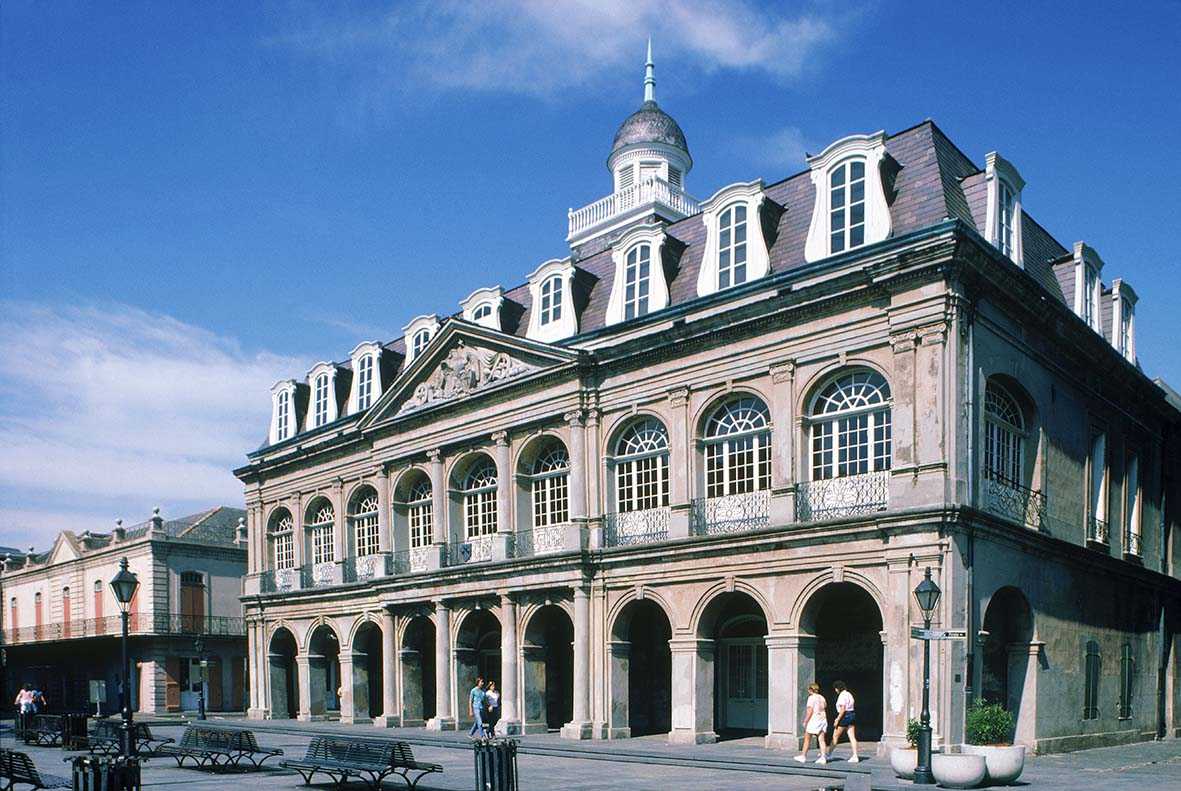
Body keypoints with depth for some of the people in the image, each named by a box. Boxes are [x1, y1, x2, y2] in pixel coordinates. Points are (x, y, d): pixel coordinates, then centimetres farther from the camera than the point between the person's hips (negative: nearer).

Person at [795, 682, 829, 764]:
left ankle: (803, 756, 11)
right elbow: (825, 706, 27)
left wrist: (805, 721, -14)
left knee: (807, 739, 5)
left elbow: (810, 711, -17)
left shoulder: (811, 698, -12)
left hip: (814, 720, -7)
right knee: (821, 739, 5)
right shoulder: (821, 697, 10)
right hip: (823, 720, 7)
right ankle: (823, 757, -2)